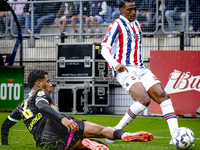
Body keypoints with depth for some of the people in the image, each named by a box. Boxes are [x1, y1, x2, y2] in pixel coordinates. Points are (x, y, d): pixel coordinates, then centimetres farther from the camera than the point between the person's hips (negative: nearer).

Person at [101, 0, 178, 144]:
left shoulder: (137, 25, 20)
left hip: (140, 68, 8)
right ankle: (115, 131, -14)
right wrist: (115, 64, -29)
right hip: (124, 70, -7)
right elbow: (105, 49, -12)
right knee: (144, 100, -27)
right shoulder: (117, 25, -4)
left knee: (163, 96, -10)